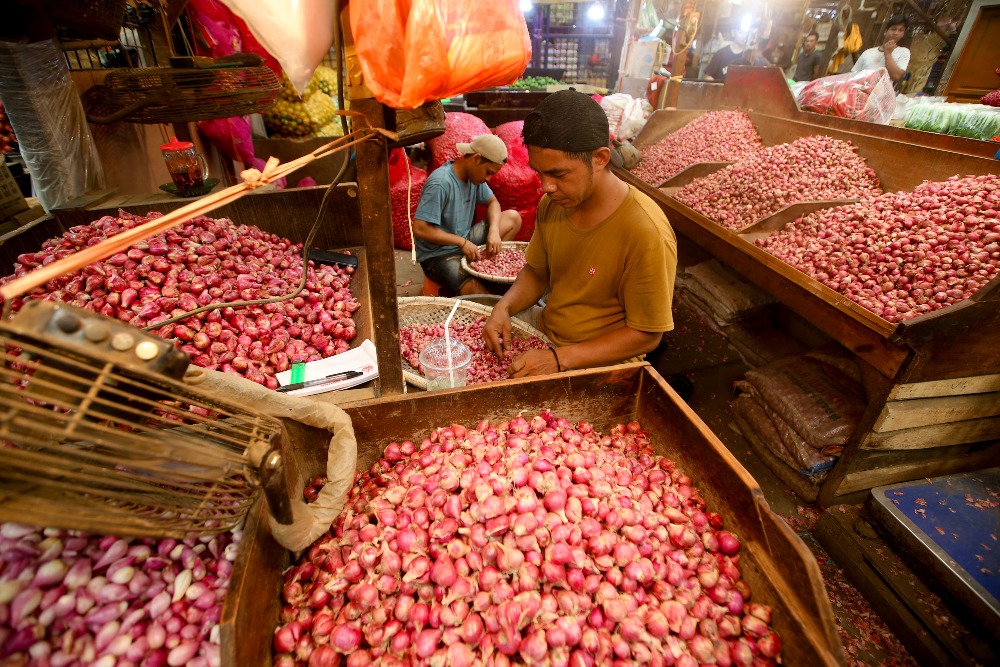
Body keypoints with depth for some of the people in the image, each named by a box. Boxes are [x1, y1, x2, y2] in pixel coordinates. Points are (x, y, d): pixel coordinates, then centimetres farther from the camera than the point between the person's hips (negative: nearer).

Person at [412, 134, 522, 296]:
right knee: (479, 294, -33)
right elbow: (419, 229, -27)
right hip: (439, 255, -9)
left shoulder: (474, 175, 0)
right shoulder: (440, 183, -24)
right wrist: (462, 242, -23)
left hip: (465, 241, 9)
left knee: (513, 218, 4)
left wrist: (494, 230, -8)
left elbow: (492, 202, 13)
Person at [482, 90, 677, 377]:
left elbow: (646, 335, -19)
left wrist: (559, 359, -27)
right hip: (544, 337, 6)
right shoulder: (552, 203, -5)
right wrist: (504, 308, -12)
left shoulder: (647, 234, -26)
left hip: (597, 366, -6)